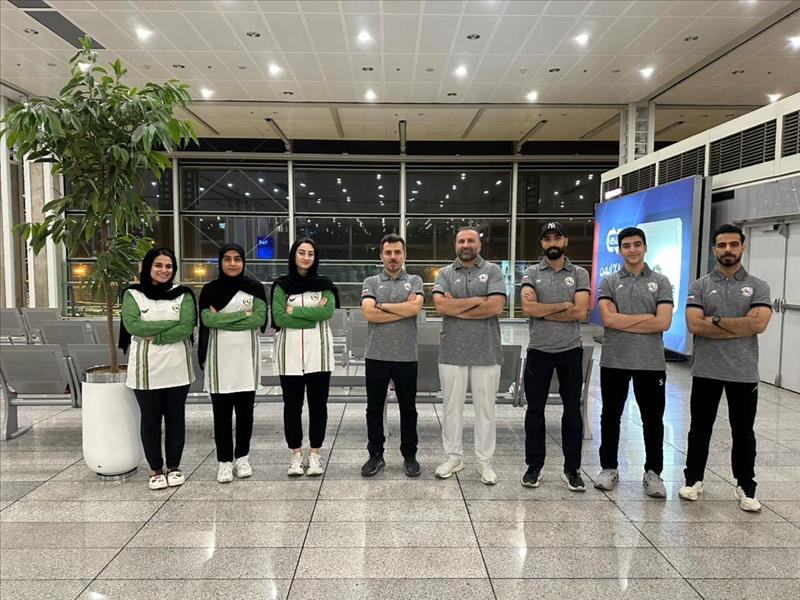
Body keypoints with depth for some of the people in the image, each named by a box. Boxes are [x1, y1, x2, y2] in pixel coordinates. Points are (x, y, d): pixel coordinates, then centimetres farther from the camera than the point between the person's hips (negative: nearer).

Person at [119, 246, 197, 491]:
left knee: (175, 418, 9)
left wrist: (155, 336, -17)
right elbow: (132, 325, -14)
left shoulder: (183, 294, 3)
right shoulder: (133, 294, 2)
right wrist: (172, 323, -16)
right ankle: (156, 469, 21)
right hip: (146, 368, -1)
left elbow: (187, 328, -11)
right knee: (150, 419, 8)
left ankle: (174, 467, 23)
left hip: (177, 367, 1)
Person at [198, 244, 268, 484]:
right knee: (222, 411, 3)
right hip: (219, 357, 0)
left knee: (245, 409, 7)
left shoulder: (254, 287, 3)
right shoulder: (210, 289, 4)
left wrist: (223, 319, -13)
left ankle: (242, 457, 21)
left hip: (246, 357, 0)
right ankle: (224, 461, 13)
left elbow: (260, 319, -10)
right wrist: (242, 314, -13)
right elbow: (207, 319, -10)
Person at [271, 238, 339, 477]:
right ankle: (296, 455, 18)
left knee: (318, 404, 5)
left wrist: (295, 310, -12)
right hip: (290, 352, 0)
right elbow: (279, 317, -9)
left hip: (318, 352, 0)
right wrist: (313, 314, -12)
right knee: (292, 405, 5)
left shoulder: (324, 284, 6)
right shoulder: (282, 285, 5)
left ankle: (315, 454, 17)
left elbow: (328, 311, -11)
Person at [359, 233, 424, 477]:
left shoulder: (414, 281, 6)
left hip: (406, 356, 0)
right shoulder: (371, 282, 6)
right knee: (374, 409, 9)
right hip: (376, 356, 1)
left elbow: (415, 307, -15)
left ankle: (409, 455, 24)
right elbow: (368, 313, -11)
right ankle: (376, 455, 23)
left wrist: (382, 305, -9)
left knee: (408, 409, 10)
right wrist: (404, 310, -10)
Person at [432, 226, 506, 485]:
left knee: (485, 408, 8)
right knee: (451, 407, 10)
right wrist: (477, 300, -11)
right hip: (452, 352, 2)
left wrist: (457, 307, -9)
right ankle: (453, 457, 24)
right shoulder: (445, 273, 6)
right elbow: (440, 305, -10)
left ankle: (485, 461, 20)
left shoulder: (493, 271, 2)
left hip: (486, 352, -1)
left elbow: (496, 306, -12)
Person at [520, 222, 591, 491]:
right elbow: (528, 309, -14)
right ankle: (534, 466, 20)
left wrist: (542, 310, -11)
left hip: (570, 351, 0)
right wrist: (563, 305, -10)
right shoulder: (531, 273, 2)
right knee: (535, 410, 7)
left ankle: (572, 468, 21)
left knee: (572, 411, 8)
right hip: (538, 351, 0)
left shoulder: (580, 274, 2)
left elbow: (581, 312, -12)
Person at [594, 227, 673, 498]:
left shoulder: (660, 282, 4)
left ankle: (653, 472, 22)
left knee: (653, 419, 8)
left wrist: (623, 320, -10)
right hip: (614, 361, 0)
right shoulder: (609, 282, 4)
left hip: (651, 362, 0)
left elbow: (664, 323, -9)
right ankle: (609, 468, 24)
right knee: (611, 416, 10)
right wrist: (647, 317, -10)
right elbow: (608, 319, -10)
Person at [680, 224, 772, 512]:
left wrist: (716, 320, -12)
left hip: (744, 372, 0)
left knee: (743, 433, 11)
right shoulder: (699, 286, 1)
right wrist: (742, 326, -12)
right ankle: (693, 479, 24)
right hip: (705, 371, 0)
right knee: (700, 429, 11)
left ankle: (746, 488, 24)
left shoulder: (758, 287, 2)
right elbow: (694, 325, -12)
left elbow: (759, 324, -14)